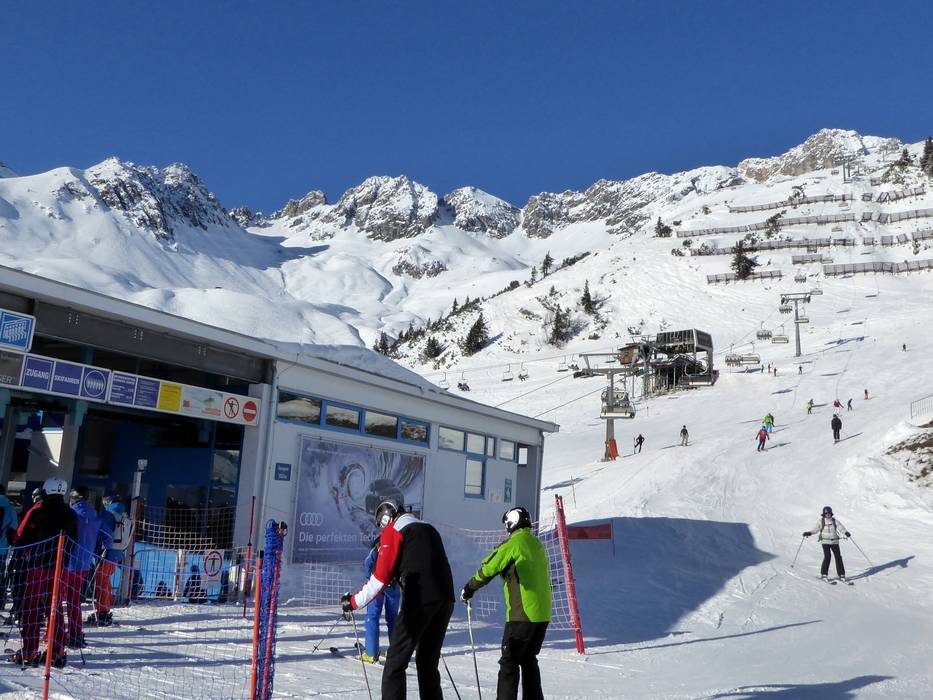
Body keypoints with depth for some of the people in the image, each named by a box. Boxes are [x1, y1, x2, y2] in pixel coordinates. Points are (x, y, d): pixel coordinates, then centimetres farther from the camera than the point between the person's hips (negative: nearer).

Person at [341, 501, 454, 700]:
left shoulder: (393, 530, 3)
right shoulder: (429, 529, 24)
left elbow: (381, 576, -6)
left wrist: (354, 602, -2)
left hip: (420, 600, -7)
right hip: (446, 599, 7)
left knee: (395, 662, -1)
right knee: (428, 663, 18)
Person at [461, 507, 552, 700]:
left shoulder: (513, 544, -10)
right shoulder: (538, 545, 13)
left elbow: (488, 570, -10)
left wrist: (469, 589, 3)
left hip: (522, 614, -7)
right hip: (543, 613, 8)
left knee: (509, 662, 0)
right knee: (528, 659, 19)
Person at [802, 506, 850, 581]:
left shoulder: (835, 521, 4)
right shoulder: (821, 521, 2)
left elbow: (841, 527, -9)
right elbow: (815, 529, 4)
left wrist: (846, 532, -28)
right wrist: (809, 533, -12)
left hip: (834, 541, 2)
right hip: (825, 541, -2)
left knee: (838, 556, -2)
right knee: (827, 556, -13)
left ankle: (841, 574, 9)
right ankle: (824, 573, -3)